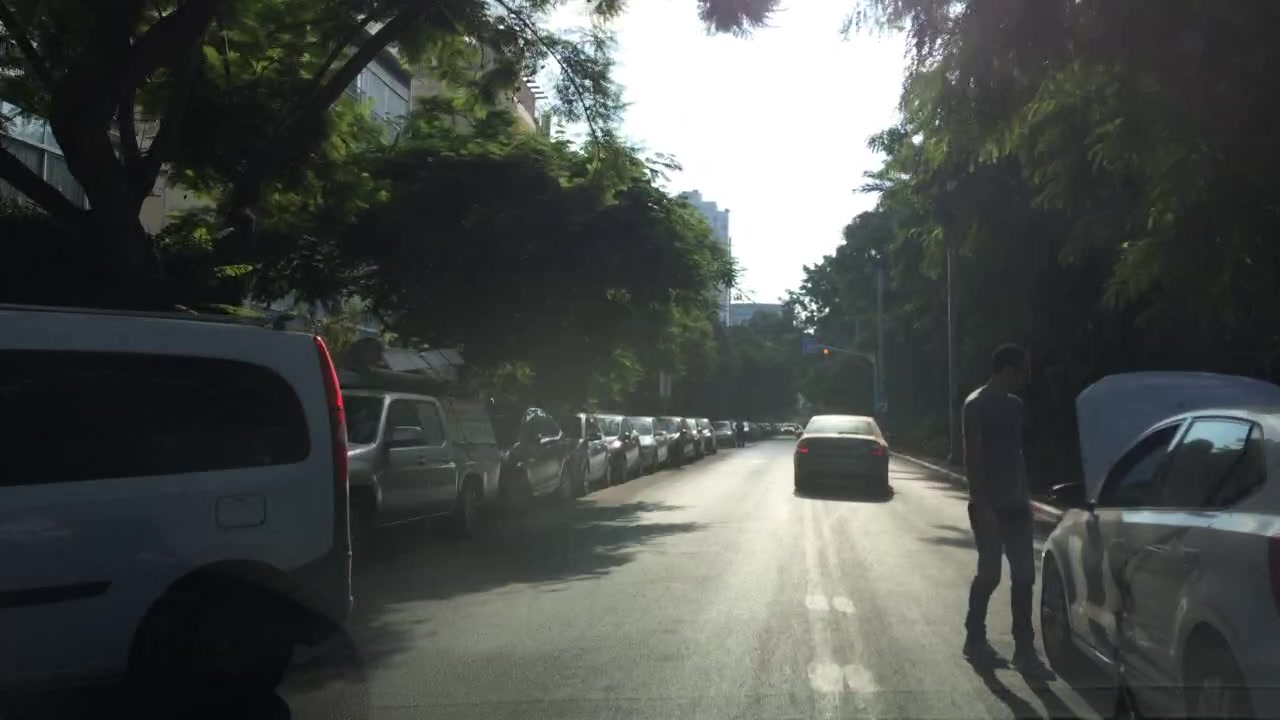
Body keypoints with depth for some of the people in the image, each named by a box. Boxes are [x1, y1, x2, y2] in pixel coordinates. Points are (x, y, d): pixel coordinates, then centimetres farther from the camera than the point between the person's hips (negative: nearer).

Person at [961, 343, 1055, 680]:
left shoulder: (1014, 406, 12)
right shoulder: (977, 405, -12)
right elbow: (972, 458, -16)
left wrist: (1025, 497, 15)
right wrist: (982, 506, -20)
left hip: (1015, 505, 8)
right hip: (990, 506, -8)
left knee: (1024, 576, 5)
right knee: (990, 573, 1)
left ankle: (1025, 651, 9)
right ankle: (975, 640, 18)